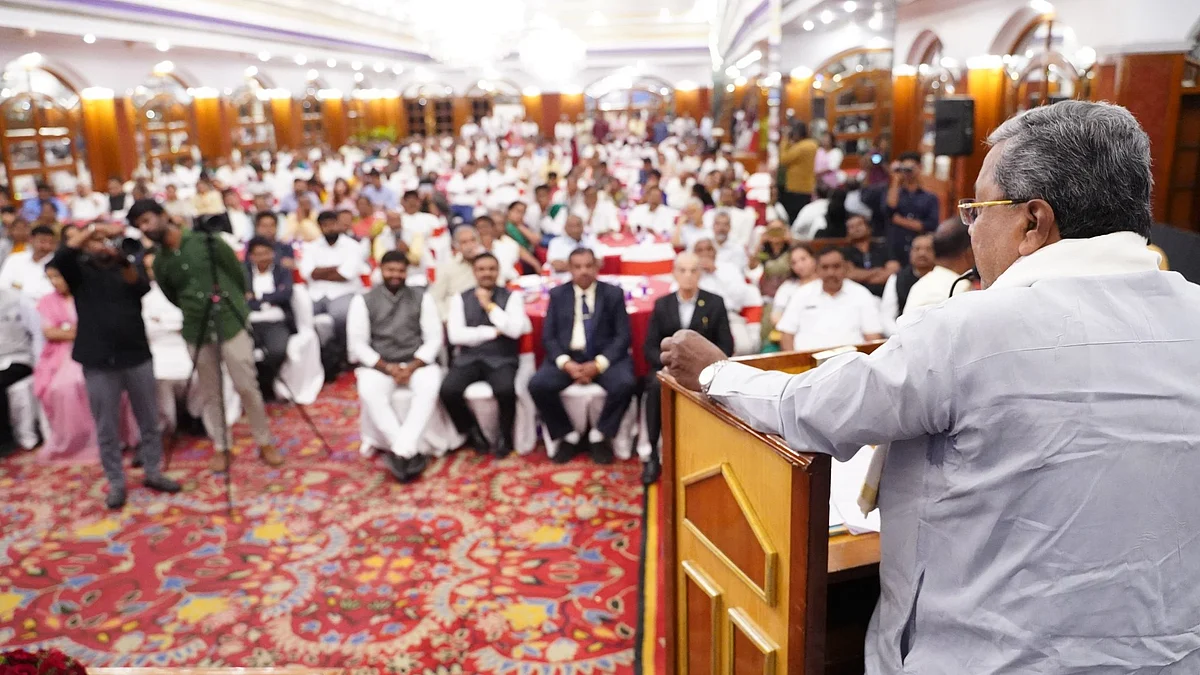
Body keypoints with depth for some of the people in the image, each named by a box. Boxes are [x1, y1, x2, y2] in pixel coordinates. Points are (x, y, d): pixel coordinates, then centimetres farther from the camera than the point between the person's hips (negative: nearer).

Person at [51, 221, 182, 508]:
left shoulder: (131, 265, 9)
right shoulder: (80, 271, 4)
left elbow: (143, 287, -13)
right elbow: (61, 257, -17)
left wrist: (124, 262, -31)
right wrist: (92, 231, -23)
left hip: (137, 355, 2)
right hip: (99, 362, -1)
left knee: (149, 420, 11)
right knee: (106, 428, 6)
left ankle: (153, 472, 26)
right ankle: (116, 483, 18)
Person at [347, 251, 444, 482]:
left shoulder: (422, 297, 6)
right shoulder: (363, 300, 4)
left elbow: (434, 339, 1)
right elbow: (357, 344, -2)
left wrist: (412, 367, -15)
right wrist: (387, 368, -15)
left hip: (417, 362, 1)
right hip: (378, 364, 0)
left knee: (430, 386, -33)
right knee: (369, 393, -33)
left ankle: (400, 451, -34)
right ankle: (412, 451, -30)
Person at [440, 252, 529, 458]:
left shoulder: (512, 297, 5)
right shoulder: (460, 299, 8)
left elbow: (515, 329, -11)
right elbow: (455, 335, -4)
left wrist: (489, 305, -8)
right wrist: (493, 332, -7)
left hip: (501, 359, -2)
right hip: (468, 359, 2)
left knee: (505, 390, -33)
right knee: (448, 391, -26)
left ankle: (505, 435, -2)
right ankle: (473, 432, 3)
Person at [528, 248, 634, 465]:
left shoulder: (614, 294, 5)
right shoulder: (557, 294, 9)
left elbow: (623, 336, -1)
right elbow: (548, 336, 4)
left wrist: (598, 364, -17)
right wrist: (566, 363, -15)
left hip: (606, 357, -1)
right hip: (567, 357, 2)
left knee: (624, 384, -31)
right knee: (537, 385, -24)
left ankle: (600, 436, -5)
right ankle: (568, 436, -2)